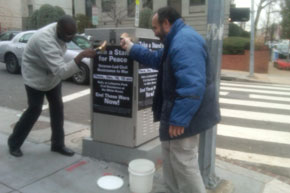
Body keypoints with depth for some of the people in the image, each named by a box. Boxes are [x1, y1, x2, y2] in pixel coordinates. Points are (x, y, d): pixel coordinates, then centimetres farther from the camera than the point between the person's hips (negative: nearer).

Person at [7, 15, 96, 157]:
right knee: (35, 110, -1)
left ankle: (58, 144, 17)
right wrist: (81, 55, -51)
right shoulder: (45, 40, -38)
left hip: (52, 74, 7)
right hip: (35, 76, -7)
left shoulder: (60, 31, -11)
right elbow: (62, 72, -45)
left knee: (57, 108, 5)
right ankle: (14, 142, 22)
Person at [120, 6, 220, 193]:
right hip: (179, 114, 12)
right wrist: (131, 47, 24)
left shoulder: (185, 42, -24)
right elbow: (156, 59, 28)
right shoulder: (178, 39, 14)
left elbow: (192, 87, -32)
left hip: (183, 118, -12)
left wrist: (179, 119, -29)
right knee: (172, 160, 24)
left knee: (184, 165, 2)